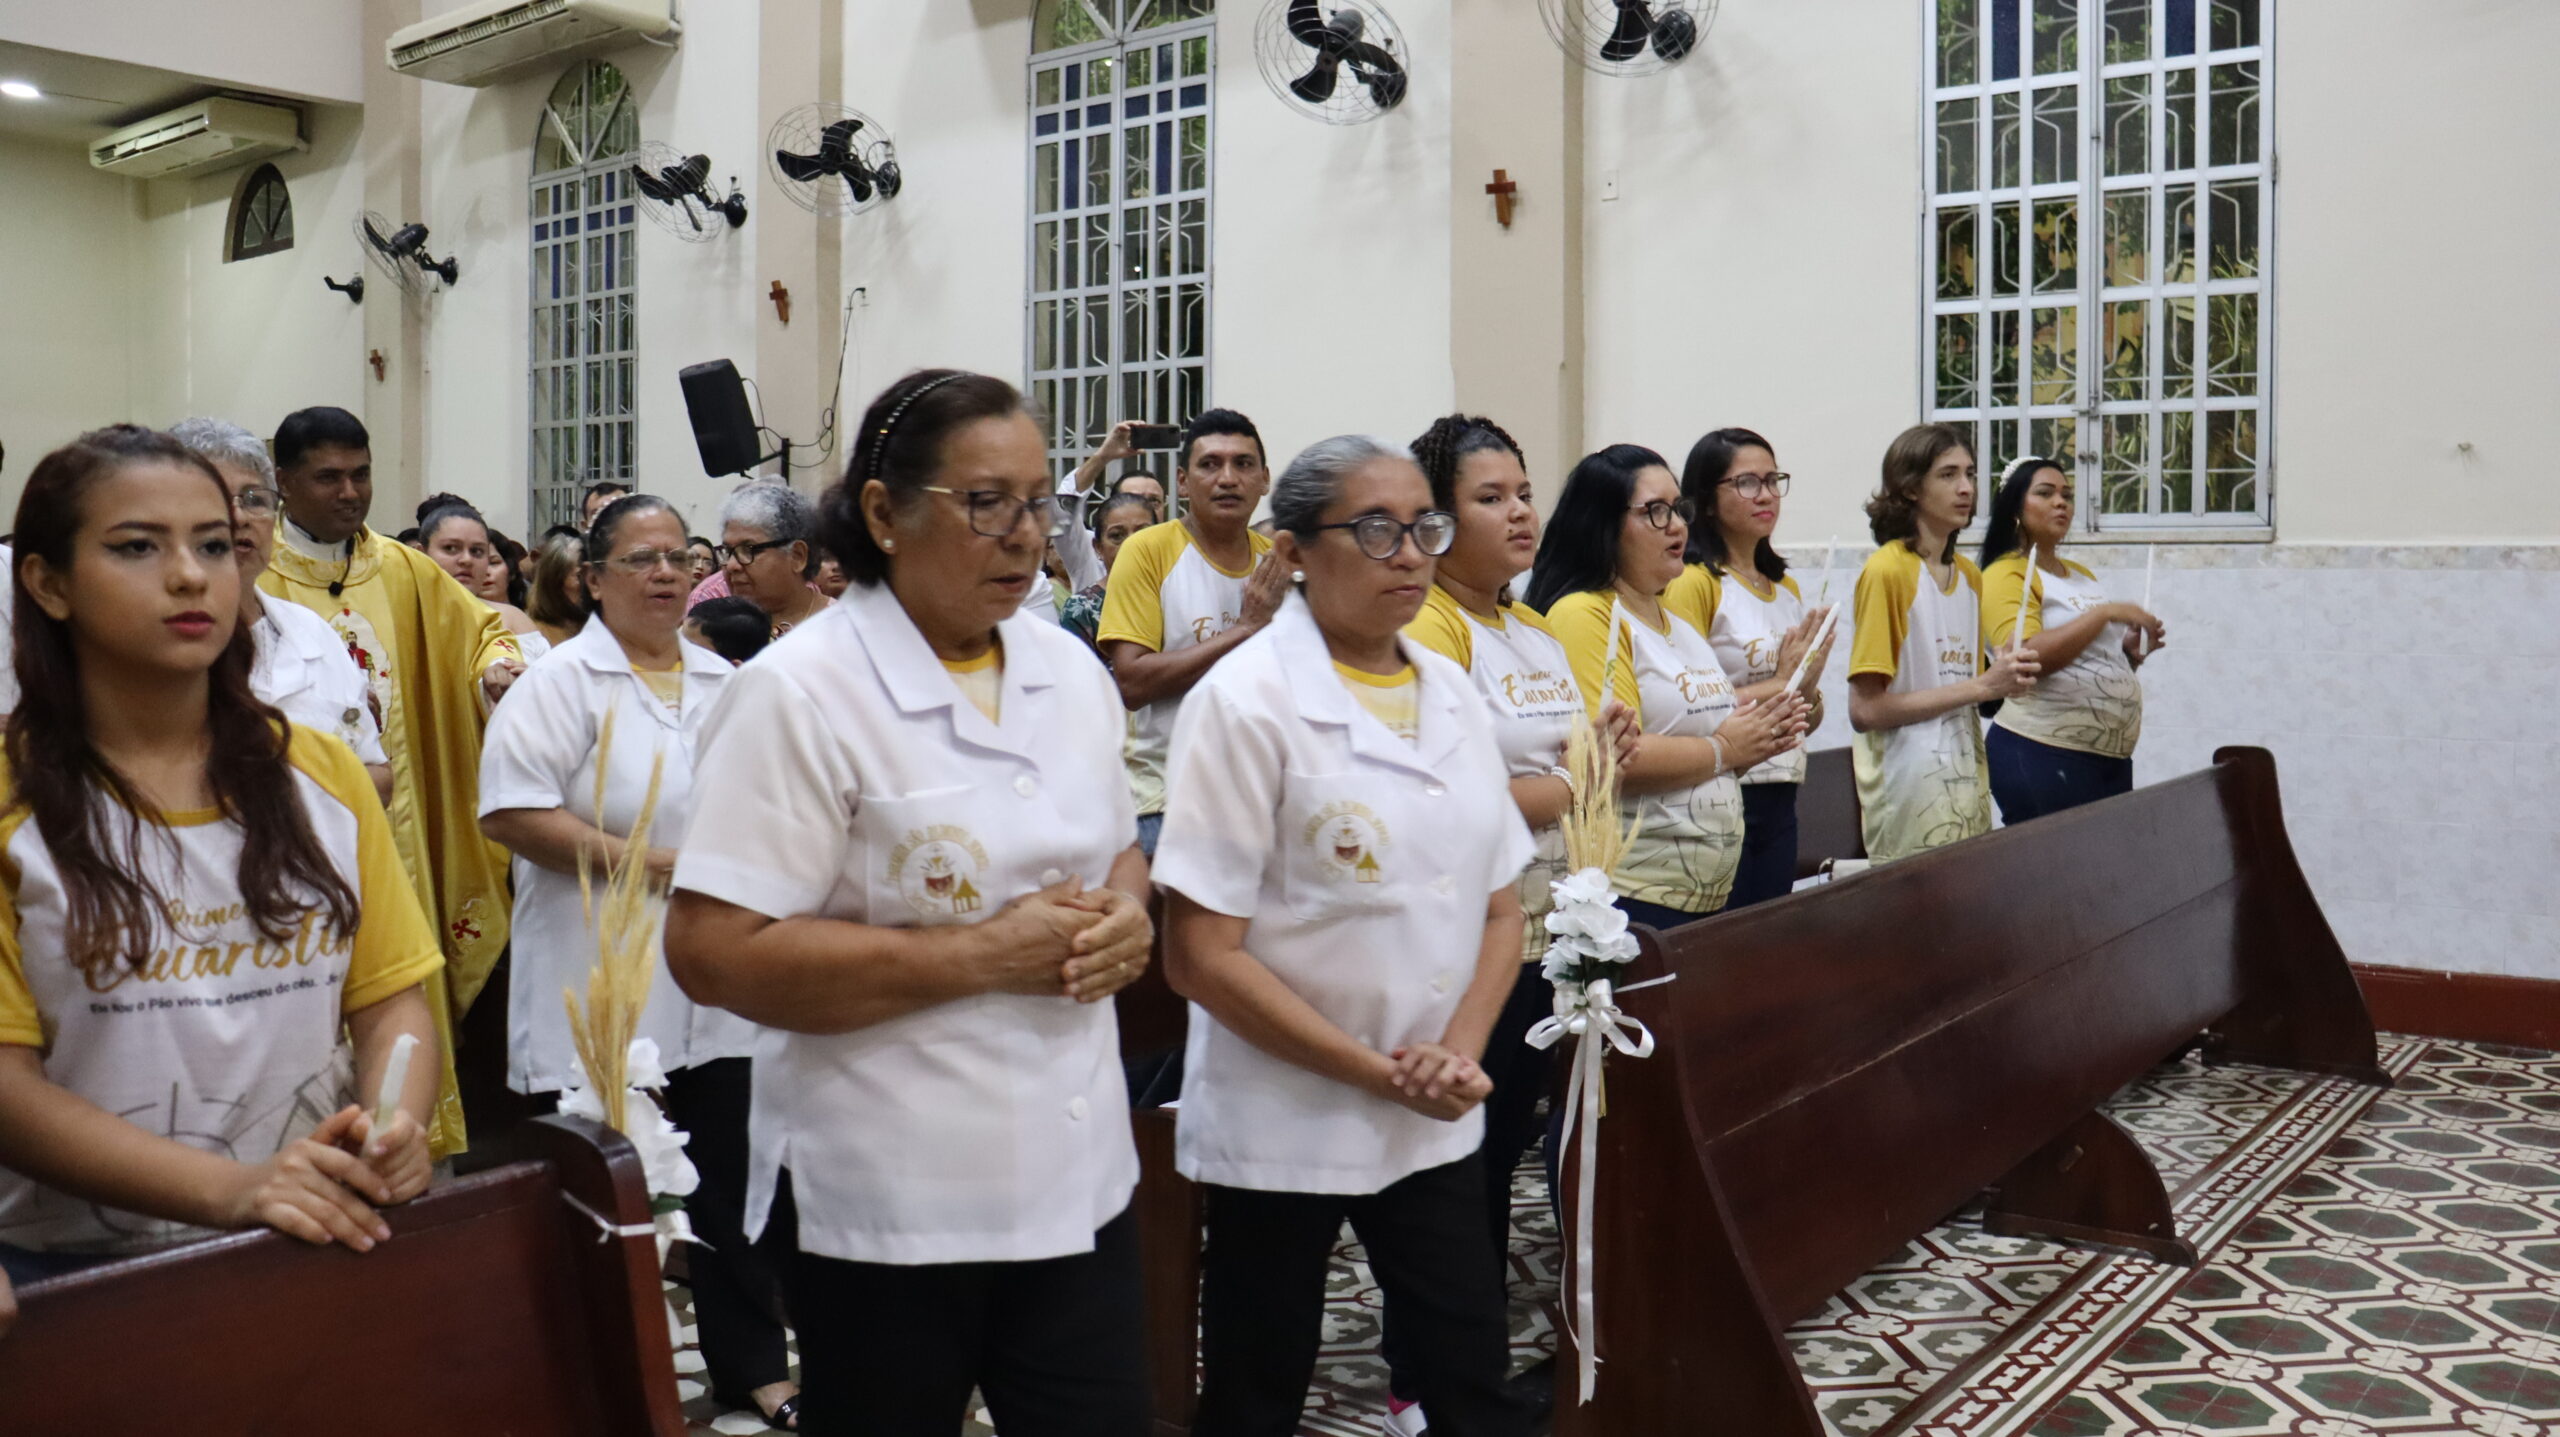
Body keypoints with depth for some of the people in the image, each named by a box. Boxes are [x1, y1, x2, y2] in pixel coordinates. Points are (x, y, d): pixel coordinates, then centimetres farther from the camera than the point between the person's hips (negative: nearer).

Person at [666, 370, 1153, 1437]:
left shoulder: (1069, 671, 7)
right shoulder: (801, 694, -13)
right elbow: (712, 953, -20)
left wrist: (1126, 917, -4)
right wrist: (983, 955, -21)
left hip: (1078, 1176, 6)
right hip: (887, 1206, -5)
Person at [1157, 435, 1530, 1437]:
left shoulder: (1453, 694, 5)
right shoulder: (1246, 702, -14)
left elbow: (1500, 908, 9)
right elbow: (1202, 956, -16)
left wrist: (1459, 1051, -8)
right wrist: (1381, 1076, -15)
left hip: (1435, 1121, 5)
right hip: (1281, 1124, -5)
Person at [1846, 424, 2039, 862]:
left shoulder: (1970, 575, 12)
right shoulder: (1886, 571, -10)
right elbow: (1864, 709, -17)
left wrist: (2006, 679, 1)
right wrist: (1981, 686, -15)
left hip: (1967, 783, 7)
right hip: (1908, 791, -7)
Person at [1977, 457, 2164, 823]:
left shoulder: (2082, 575, 18)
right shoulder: (2006, 575, -7)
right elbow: (2027, 657, -22)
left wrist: (2128, 651, 6)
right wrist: (2105, 612, -20)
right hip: (2041, 753, -8)